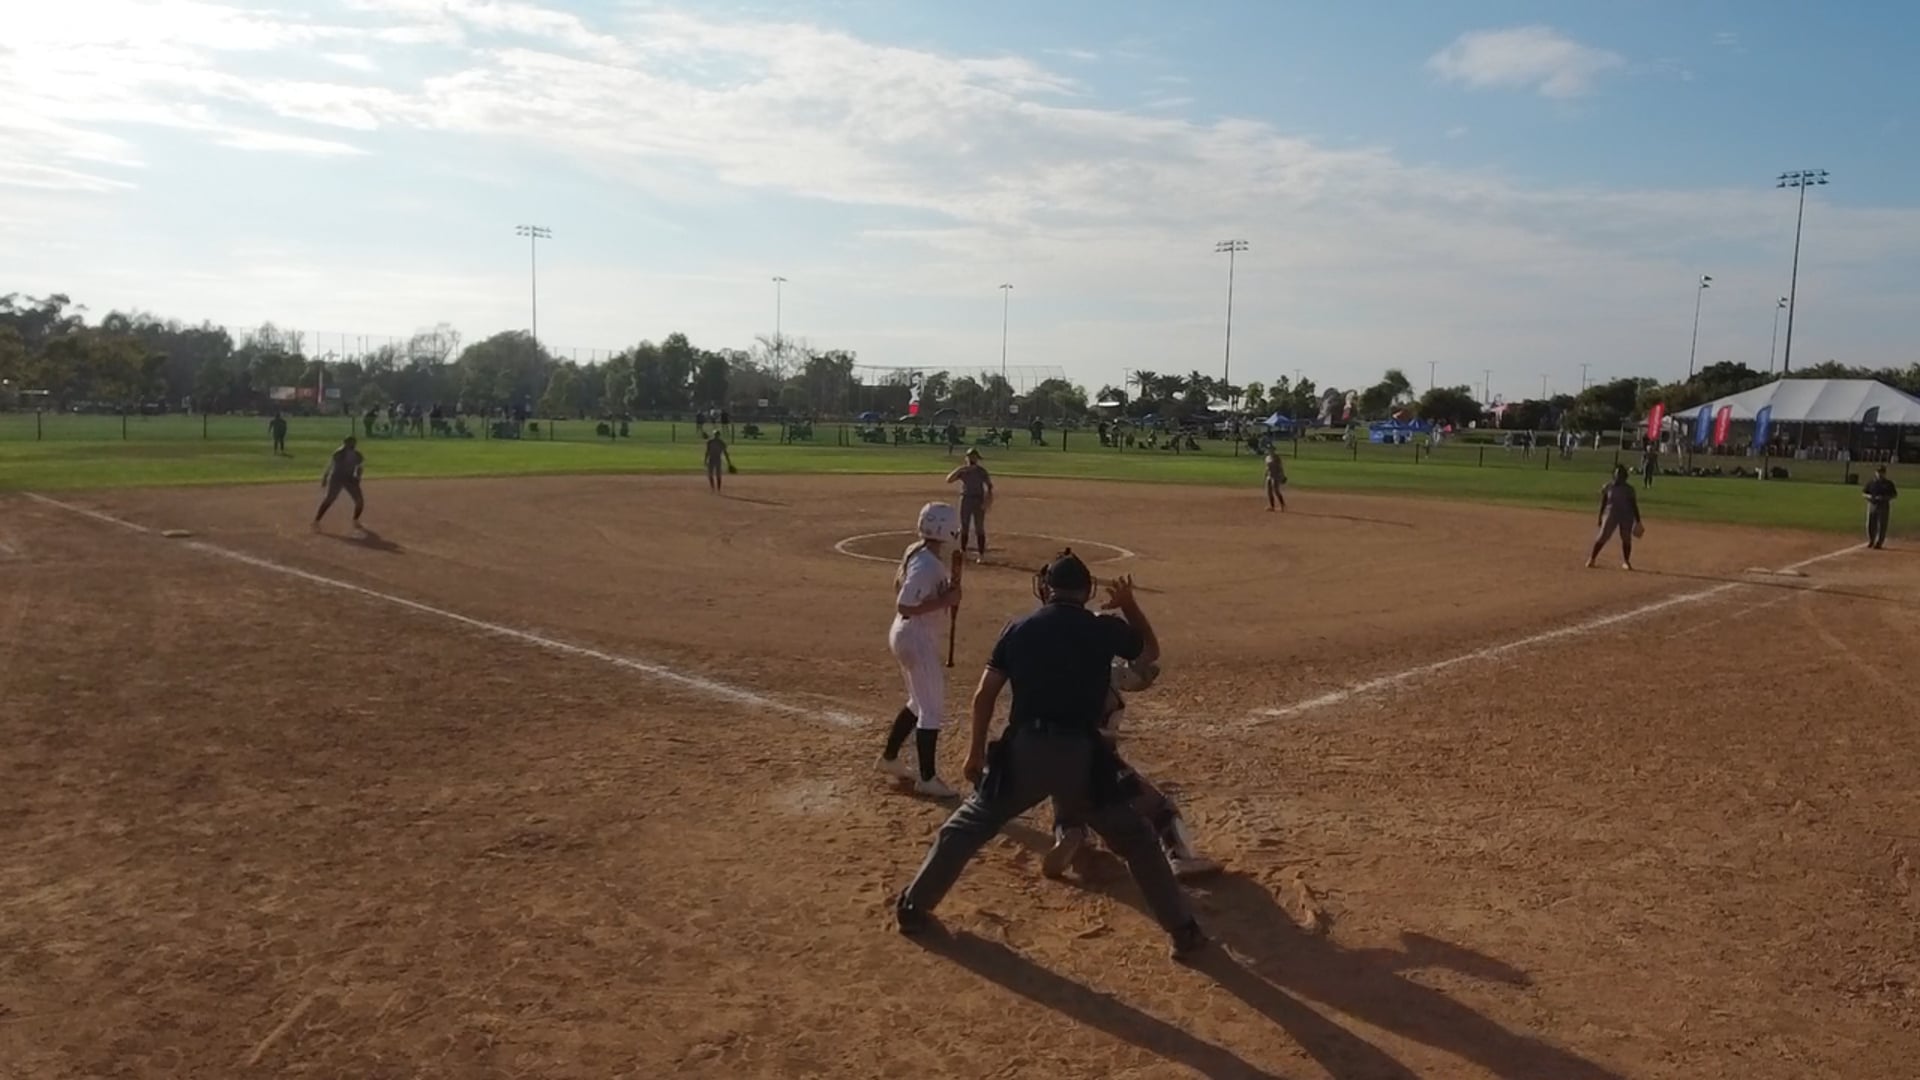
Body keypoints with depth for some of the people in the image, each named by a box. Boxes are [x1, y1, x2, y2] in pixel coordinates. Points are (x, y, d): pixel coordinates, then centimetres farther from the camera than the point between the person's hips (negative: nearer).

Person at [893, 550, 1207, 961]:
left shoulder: (1019, 628, 8)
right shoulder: (1105, 628, 5)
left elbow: (984, 695, 6)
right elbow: (1151, 652, 24)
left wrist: (975, 752, 15)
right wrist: (1129, 605, 33)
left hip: (1023, 751, 1)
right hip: (1080, 754, -1)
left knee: (967, 827, 20)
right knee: (1135, 839, 16)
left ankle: (912, 908, 27)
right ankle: (1183, 930, 16)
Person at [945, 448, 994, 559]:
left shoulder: (981, 471, -2)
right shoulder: (962, 470, 2)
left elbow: (989, 485, -5)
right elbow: (949, 480, -9)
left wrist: (988, 499, -19)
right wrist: (959, 470, -22)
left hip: (979, 500, -2)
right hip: (965, 500, 2)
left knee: (979, 528, -2)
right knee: (964, 527, 8)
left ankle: (982, 554, 1)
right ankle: (962, 551, 19)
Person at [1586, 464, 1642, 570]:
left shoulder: (1629, 489, 1)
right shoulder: (1607, 488, 1)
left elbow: (1634, 505, 3)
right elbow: (1603, 504, 5)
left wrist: (1638, 521, 0)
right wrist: (1600, 519, 3)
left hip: (1627, 516, 1)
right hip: (1611, 515, -1)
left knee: (1626, 539, 2)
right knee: (1602, 537, -7)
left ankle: (1626, 562, 15)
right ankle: (1592, 559, 0)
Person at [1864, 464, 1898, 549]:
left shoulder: (1888, 483, 1)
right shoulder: (1870, 482, 6)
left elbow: (1895, 495, 1)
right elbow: (1863, 493, 11)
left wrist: (1884, 498, -15)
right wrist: (1868, 496, -11)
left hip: (1884, 506, -2)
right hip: (1872, 505, 2)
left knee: (1882, 526, -4)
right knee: (1870, 524, 4)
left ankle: (1879, 543, 4)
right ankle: (1871, 541, 22)